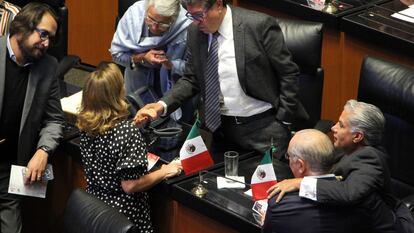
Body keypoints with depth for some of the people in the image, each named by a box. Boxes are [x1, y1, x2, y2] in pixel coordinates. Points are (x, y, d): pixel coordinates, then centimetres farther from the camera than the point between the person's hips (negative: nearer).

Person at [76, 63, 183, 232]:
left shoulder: (86, 125, -6)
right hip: (123, 213, -6)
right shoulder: (128, 132, -26)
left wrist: (135, 124, 15)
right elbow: (130, 185, -23)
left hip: (95, 203, 6)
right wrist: (164, 172, -11)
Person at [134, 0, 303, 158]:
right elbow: (191, 79, 8)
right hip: (219, 125, 4)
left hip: (262, 126, -4)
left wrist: (283, 120, -9)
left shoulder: (259, 25, -15)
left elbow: (288, 73, -8)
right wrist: (162, 105, -7)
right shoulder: (195, 32, 1)